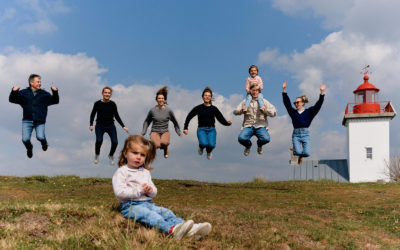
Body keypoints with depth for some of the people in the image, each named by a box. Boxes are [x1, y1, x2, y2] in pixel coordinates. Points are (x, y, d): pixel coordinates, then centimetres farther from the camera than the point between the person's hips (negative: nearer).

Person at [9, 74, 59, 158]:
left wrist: (55, 92, -6)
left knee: (40, 137, -21)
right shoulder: (23, 93, 8)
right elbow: (12, 100, 8)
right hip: (27, 121, 1)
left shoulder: (44, 94, 9)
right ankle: (29, 148, 26)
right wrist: (14, 91, -12)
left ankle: (44, 143, 18)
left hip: (40, 121, 0)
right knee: (25, 139, -12)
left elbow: (55, 101, 11)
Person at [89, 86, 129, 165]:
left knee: (115, 142, -15)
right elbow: (93, 114, 9)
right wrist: (91, 125, -4)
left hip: (110, 126, 1)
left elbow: (117, 116, 8)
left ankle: (111, 156, 18)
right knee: (99, 141, -24)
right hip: (100, 126, -1)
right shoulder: (97, 103, -3)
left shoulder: (113, 104, 0)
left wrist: (123, 126, 4)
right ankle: (97, 155, 9)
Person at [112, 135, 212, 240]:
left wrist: (151, 191, -6)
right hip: (130, 206, -7)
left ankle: (191, 229, -32)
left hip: (147, 203, 7)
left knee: (166, 212, -15)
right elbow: (119, 193, -14)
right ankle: (172, 230, -57)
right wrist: (139, 190, -17)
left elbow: (154, 191, 20)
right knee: (149, 215, -33)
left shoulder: (145, 172, 20)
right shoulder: (122, 172, -1)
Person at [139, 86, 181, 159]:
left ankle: (165, 148, 4)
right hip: (155, 132, 0)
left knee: (164, 142, -34)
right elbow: (147, 121, 18)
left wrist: (179, 132, 16)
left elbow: (175, 122, 15)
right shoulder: (152, 110, 1)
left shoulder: (168, 110, 0)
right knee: (157, 145, -31)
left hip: (165, 132, 0)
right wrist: (143, 132, 16)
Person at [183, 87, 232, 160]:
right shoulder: (198, 108, 4)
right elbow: (189, 117, 12)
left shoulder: (214, 109, 6)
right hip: (201, 129, -1)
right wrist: (185, 128, 7)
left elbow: (221, 119, 5)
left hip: (211, 130, 1)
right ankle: (201, 148, 11)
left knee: (211, 144, -24)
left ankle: (209, 152, 16)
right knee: (204, 143, -29)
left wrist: (228, 123, -15)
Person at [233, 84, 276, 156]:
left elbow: (274, 113, 6)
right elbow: (235, 112, 11)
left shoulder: (264, 101, 13)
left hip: (260, 126, 0)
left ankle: (259, 145, 11)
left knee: (266, 139, -31)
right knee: (241, 138, -31)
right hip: (248, 126, 0)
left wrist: (265, 110, -14)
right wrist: (242, 110, -11)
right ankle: (248, 145, 10)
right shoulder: (245, 101, 15)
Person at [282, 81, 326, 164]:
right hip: (296, 133, 0)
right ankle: (295, 150, 19)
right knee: (298, 152, -19)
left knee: (306, 153, -14)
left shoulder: (309, 112, 10)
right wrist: (284, 90, 3)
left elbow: (318, 105, 2)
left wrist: (322, 92, -6)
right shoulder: (293, 112, 13)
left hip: (305, 133, 0)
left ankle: (301, 155, 23)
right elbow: (287, 103, 8)